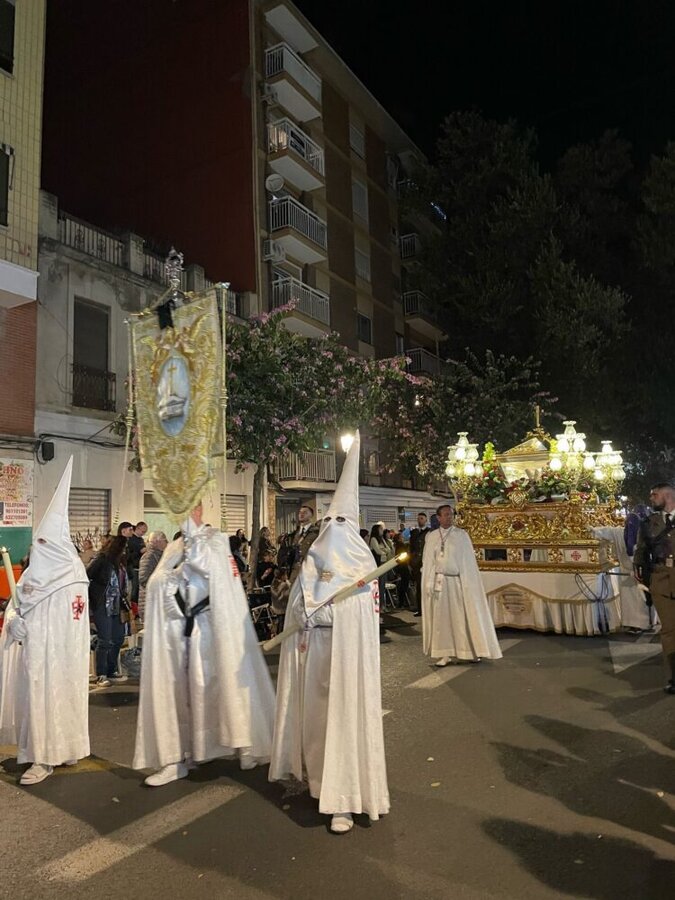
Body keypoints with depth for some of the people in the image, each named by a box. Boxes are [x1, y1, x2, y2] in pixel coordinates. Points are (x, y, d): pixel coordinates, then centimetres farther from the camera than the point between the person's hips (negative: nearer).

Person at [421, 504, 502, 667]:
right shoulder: (431, 537, 5)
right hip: (439, 581, 2)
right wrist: (429, 584, -2)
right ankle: (445, 653, 12)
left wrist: (468, 583, -8)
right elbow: (428, 562, 5)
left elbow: (468, 559, -2)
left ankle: (472, 650, 17)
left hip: (458, 581, -2)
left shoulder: (461, 535, -1)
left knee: (464, 616, 4)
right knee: (442, 617, 5)